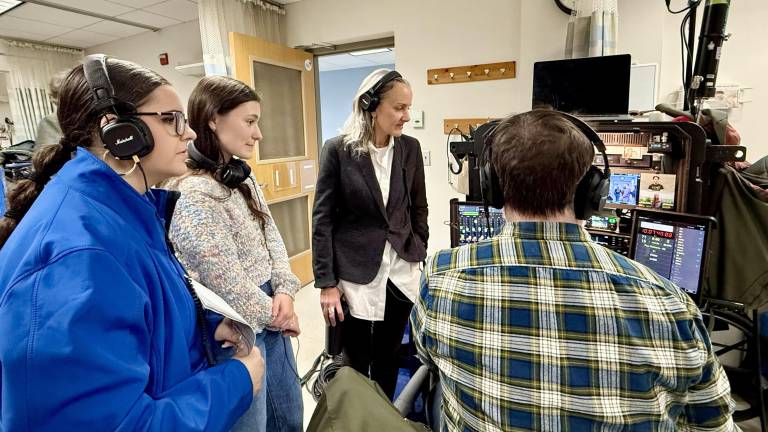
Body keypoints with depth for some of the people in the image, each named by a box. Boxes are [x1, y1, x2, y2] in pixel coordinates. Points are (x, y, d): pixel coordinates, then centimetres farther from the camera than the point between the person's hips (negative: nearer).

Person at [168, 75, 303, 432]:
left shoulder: (243, 178, 3)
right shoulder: (193, 196, -24)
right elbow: (227, 282, -22)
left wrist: (284, 290, -8)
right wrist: (274, 315, -8)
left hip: (270, 316, 8)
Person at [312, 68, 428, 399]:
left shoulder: (410, 148, 1)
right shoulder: (337, 150, -9)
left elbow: (418, 207, 10)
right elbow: (322, 219, -9)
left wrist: (420, 257, 8)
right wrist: (326, 283, -10)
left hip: (402, 270, 3)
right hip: (356, 273, -3)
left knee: (388, 358, 18)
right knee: (356, 363, 12)